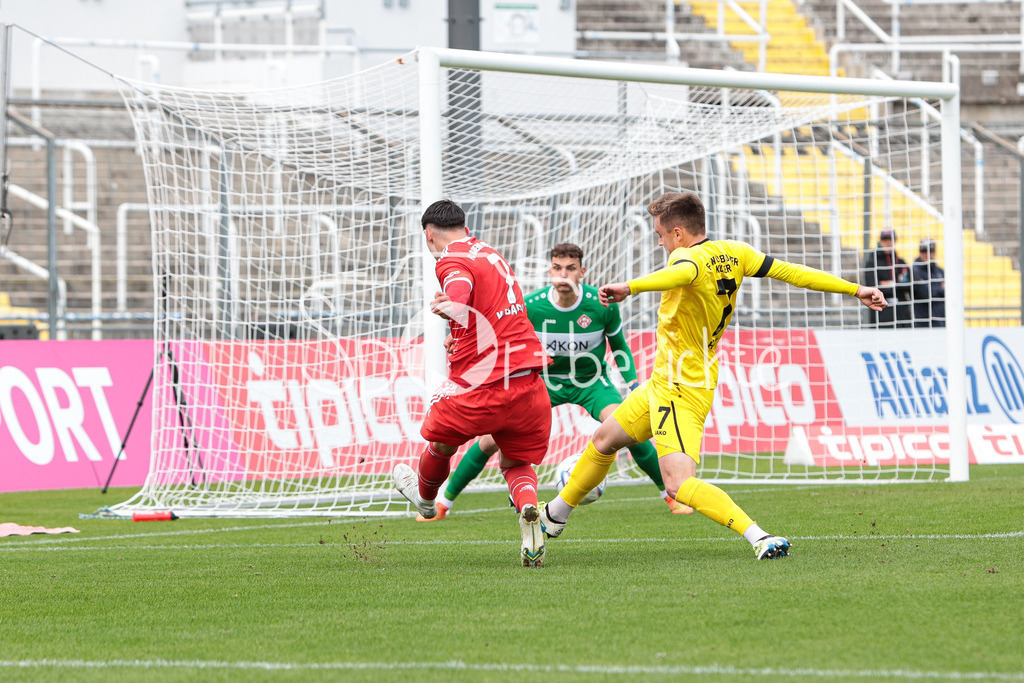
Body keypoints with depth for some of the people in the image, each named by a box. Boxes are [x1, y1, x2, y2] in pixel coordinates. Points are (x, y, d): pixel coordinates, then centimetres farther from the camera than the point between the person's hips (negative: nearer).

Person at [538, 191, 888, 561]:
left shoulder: (691, 257, -22)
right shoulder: (732, 253, 3)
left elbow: (682, 273, -48)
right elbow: (792, 272, 2)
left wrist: (630, 287, -64)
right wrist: (856, 289, 6)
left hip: (679, 390, -11)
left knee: (679, 483, -22)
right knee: (603, 440, 26)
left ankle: (760, 538, -33)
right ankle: (556, 514, 44)